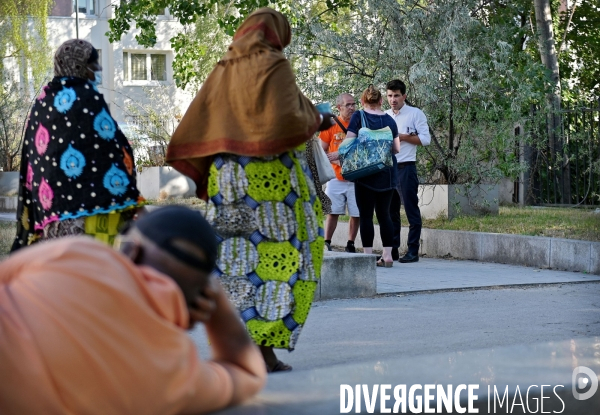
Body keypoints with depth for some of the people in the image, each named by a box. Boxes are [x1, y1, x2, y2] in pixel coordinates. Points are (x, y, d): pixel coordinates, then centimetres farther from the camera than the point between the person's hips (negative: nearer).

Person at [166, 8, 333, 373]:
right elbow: (288, 120, -15)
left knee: (234, 259, 6)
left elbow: (195, 128, 12)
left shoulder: (222, 71, 14)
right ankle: (263, 347, -8)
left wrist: (204, 174, 18)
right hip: (271, 179, -6)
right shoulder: (275, 67, -4)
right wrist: (317, 120, 3)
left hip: (227, 179, 6)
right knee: (276, 260, -2)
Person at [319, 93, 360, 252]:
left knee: (356, 214, 0)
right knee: (333, 212, -2)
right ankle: (326, 244, 7)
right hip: (336, 178, 0)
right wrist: (335, 159, -10)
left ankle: (350, 245, 12)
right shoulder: (331, 125, 4)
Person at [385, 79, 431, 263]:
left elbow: (425, 139, -8)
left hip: (405, 168, -6)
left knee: (411, 210, -4)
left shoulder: (415, 114, -2)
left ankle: (413, 251, -1)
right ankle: (392, 250, 14)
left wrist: (401, 137, -13)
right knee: (390, 211, 8)